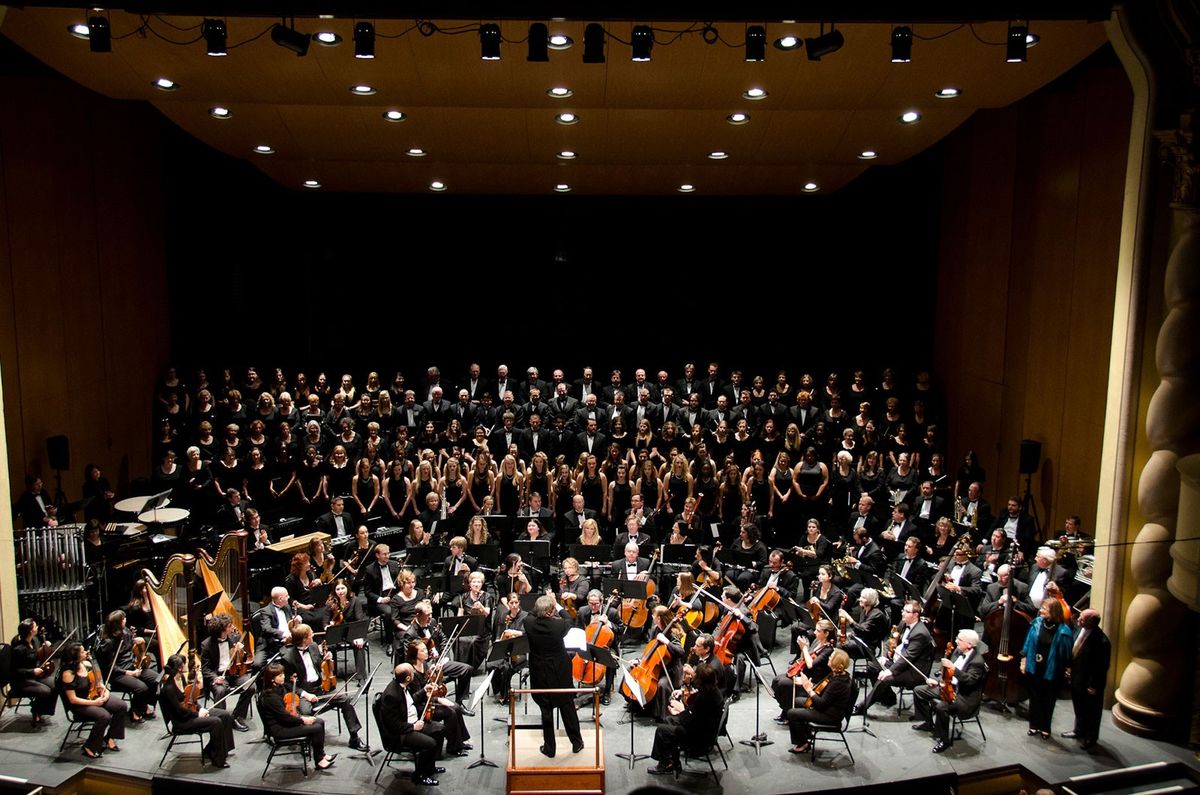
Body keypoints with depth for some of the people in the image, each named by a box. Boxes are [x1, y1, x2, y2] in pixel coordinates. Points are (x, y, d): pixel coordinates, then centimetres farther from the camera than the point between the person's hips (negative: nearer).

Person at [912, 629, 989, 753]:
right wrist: (937, 680, 2)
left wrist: (953, 668, -40)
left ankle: (944, 740, -12)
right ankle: (928, 723, 25)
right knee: (918, 690, 7)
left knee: (941, 706, -34)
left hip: (966, 697, -9)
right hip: (948, 687, 9)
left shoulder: (977, 661, -20)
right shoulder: (958, 651, 3)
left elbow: (970, 680, -34)